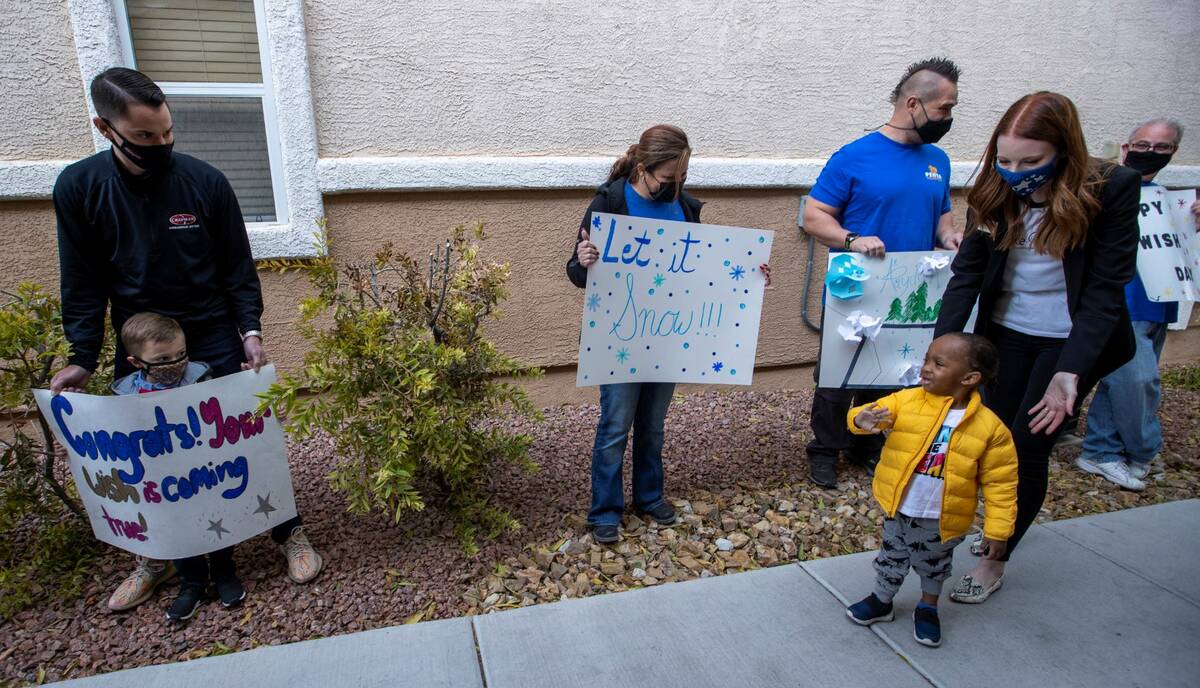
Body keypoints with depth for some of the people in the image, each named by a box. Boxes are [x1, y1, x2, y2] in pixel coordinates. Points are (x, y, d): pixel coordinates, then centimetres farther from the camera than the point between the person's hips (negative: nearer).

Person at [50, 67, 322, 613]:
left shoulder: (205, 182, -10)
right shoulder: (78, 188, -6)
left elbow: (238, 268, -3)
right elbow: (83, 284, 0)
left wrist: (250, 331, -13)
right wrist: (82, 357, -5)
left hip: (215, 340, -2)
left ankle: (289, 532, 19)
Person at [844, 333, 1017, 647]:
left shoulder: (990, 427, -15)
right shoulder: (907, 401, -13)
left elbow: (1000, 483, -9)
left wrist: (997, 529, -8)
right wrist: (862, 419, -41)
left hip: (941, 520, -1)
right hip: (898, 509, 1)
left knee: (933, 565, 23)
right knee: (892, 558, 21)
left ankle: (928, 607, 48)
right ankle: (881, 601, 44)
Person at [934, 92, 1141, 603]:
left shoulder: (1111, 189, -17)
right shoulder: (998, 191, -8)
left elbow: (1107, 288, -17)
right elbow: (967, 274, -11)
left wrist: (1070, 372, -26)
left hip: (1070, 339, -3)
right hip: (1005, 334, 4)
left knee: (1029, 446, -2)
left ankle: (993, 564, 14)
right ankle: (1011, 516, 39)